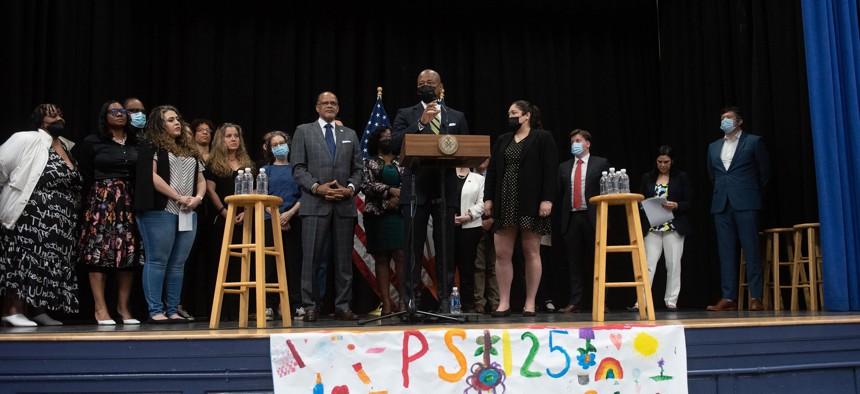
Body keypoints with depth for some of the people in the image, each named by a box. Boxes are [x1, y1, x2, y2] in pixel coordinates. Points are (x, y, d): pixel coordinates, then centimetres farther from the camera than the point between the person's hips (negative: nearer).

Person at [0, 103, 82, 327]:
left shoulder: (67, 149, 17)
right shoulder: (27, 140, -5)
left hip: (60, 222, 7)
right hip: (31, 216, -7)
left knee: (50, 263, 7)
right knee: (26, 261, -10)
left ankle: (37, 311, 13)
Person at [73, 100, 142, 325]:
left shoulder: (136, 144, 11)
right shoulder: (92, 142, 5)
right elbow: (84, 174, 6)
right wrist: (96, 195, 4)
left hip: (130, 201, 3)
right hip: (102, 200, -3)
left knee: (130, 252, -1)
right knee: (100, 251, -6)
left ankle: (123, 307, 7)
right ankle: (100, 308, -3)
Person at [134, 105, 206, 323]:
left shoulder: (190, 150, 22)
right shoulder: (152, 147, 1)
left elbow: (201, 180, 22)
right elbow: (151, 176, -12)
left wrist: (198, 197, 0)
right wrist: (179, 197, -13)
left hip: (187, 215, 6)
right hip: (160, 212, -6)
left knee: (178, 263, 6)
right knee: (157, 261, -5)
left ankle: (173, 311, 10)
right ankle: (155, 311, -2)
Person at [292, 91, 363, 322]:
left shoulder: (350, 134, 18)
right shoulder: (303, 131, 9)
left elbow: (357, 169, 14)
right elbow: (298, 168, 2)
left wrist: (350, 188, -5)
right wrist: (316, 187, -12)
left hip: (344, 204, 3)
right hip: (315, 204, -3)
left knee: (344, 258, 4)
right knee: (311, 258, -4)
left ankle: (343, 306, 9)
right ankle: (310, 307, 2)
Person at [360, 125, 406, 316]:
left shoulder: (401, 162, 15)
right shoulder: (370, 162, 10)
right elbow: (366, 185, -4)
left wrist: (399, 198, -11)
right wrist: (391, 190, -13)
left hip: (398, 214, 1)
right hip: (377, 215, -1)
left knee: (401, 256, -10)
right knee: (381, 259, 0)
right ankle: (386, 304, 0)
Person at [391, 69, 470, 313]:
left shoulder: (457, 117, 17)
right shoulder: (406, 115, 12)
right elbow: (396, 144, -4)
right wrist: (421, 123, -13)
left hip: (445, 190, 1)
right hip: (415, 189, -1)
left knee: (445, 247, 2)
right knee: (413, 248, -3)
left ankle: (444, 300, 7)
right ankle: (411, 301, 1)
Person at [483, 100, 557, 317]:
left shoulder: (543, 138, 2)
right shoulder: (502, 140, 18)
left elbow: (549, 171, -6)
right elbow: (492, 170, 14)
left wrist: (547, 199, -15)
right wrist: (488, 198, 5)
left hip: (530, 203, -5)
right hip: (505, 203, 5)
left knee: (531, 252, 0)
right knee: (502, 253, 0)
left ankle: (530, 303, 7)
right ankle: (504, 303, 6)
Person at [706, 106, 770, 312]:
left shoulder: (753, 141, 4)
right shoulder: (713, 147, 17)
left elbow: (764, 171, 8)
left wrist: (754, 195, 10)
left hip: (745, 203, -4)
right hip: (722, 204, 4)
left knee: (751, 249, -5)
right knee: (725, 251, 2)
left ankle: (756, 297, -3)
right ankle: (729, 298, 2)